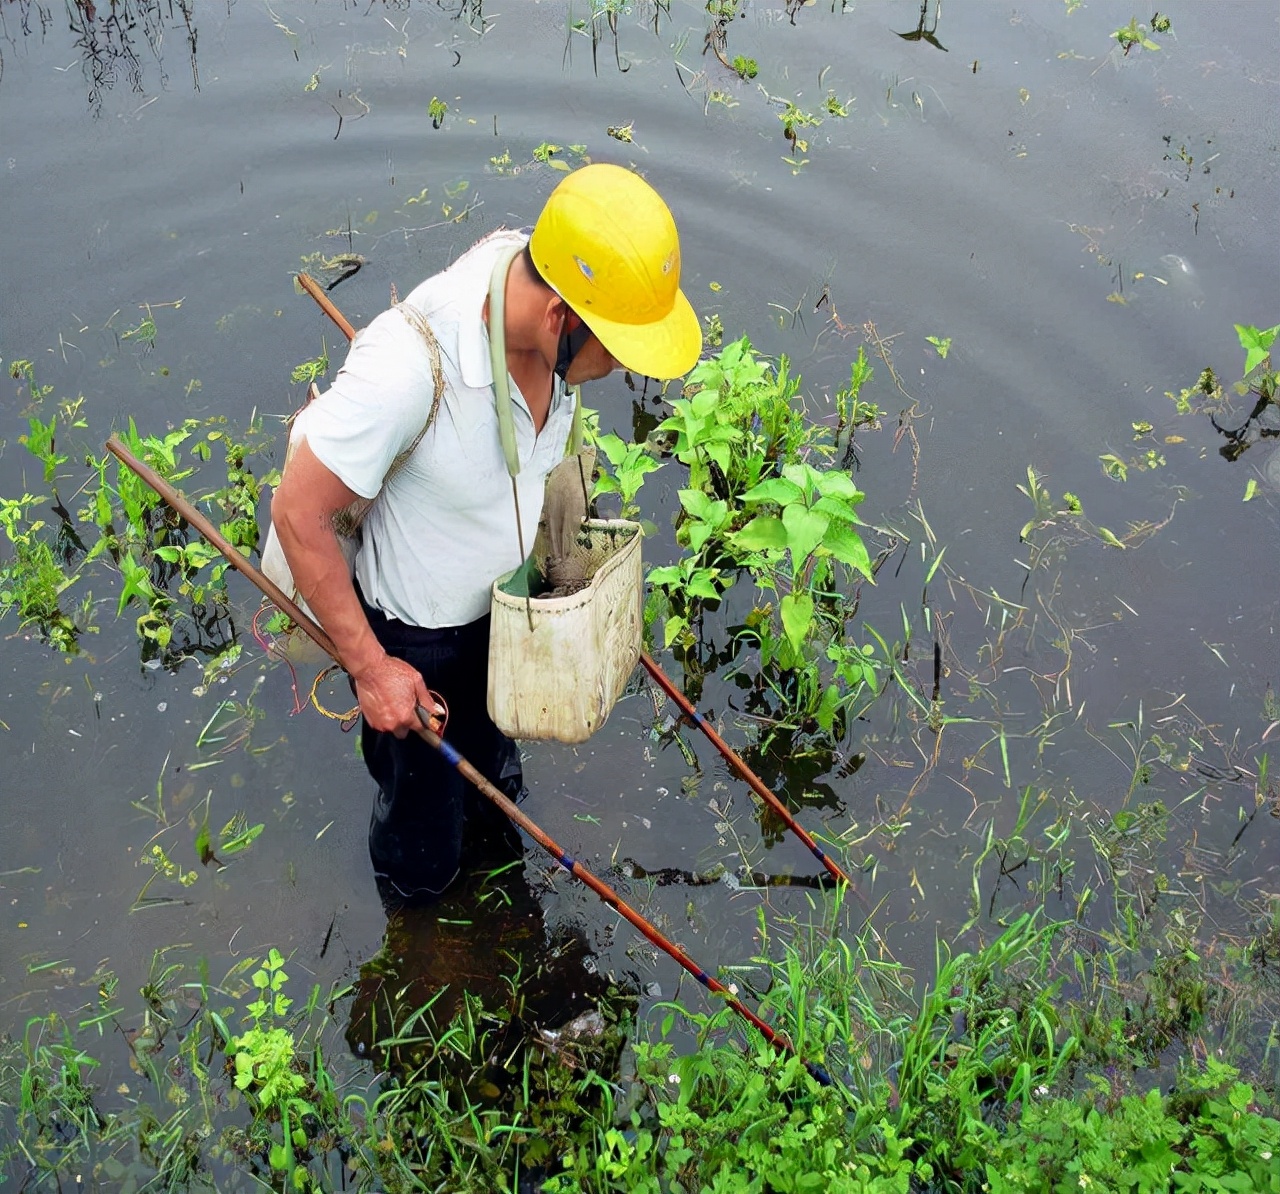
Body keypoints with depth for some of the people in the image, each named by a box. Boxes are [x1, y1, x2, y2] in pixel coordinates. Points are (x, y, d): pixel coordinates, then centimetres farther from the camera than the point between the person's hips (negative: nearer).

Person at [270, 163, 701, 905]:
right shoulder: (410, 365, -41)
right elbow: (298, 515, -28)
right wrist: (370, 667, -20)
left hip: (506, 610, 5)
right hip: (414, 641, -5)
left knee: (494, 785, 31)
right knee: (423, 861, 20)